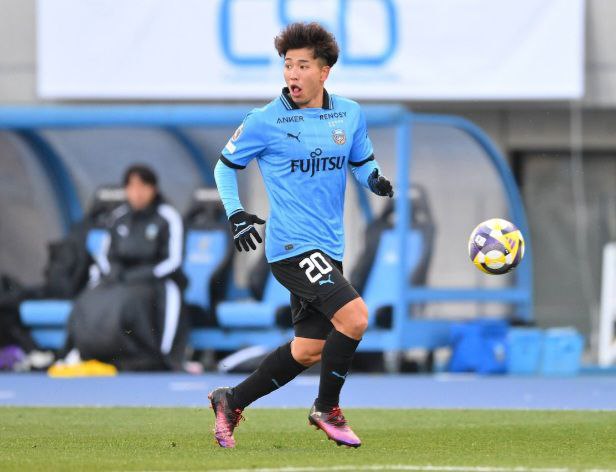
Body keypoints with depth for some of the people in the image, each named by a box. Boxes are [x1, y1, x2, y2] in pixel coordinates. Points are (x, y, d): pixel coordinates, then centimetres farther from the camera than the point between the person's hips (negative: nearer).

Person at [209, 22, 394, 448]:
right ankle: (326, 409, -4)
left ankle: (232, 402, 27)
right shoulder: (266, 122, -7)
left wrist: (375, 180, -3)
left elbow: (362, 162, 20)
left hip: (329, 249, 7)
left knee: (309, 350, 11)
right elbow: (225, 166, 6)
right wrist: (235, 213, -8)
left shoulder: (350, 114, 6)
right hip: (292, 245, -7)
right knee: (354, 316, -22)